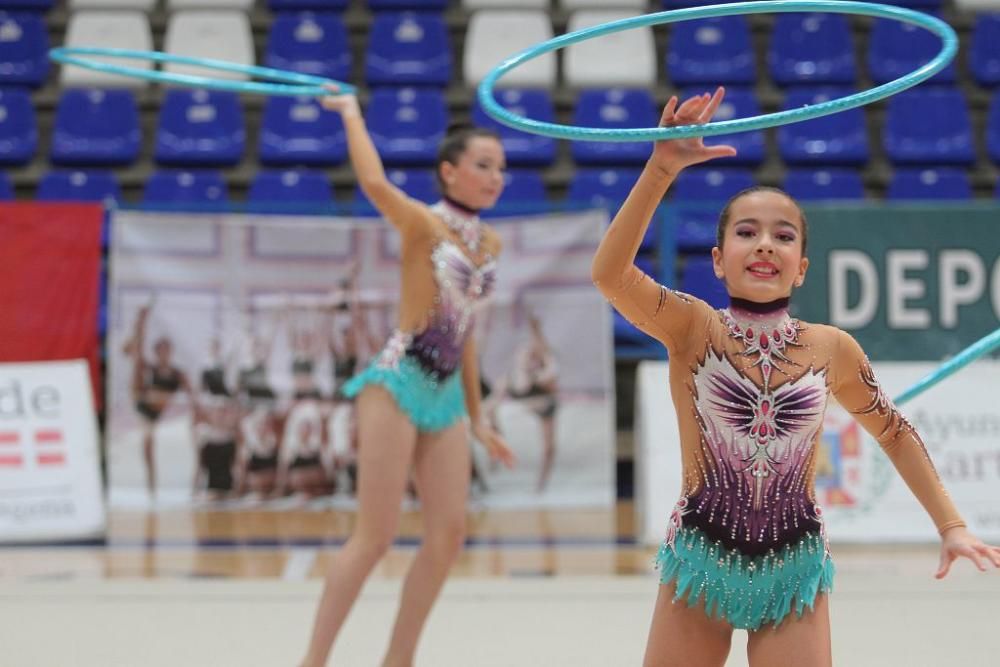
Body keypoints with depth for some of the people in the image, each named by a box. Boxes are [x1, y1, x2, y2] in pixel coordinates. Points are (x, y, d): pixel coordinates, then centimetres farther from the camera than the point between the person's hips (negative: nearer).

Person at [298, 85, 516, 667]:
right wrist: (350, 111, -16)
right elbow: (376, 184, -29)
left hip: (446, 395, 7)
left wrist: (478, 416, 20)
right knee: (376, 535, -10)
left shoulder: (491, 243, 12)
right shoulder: (423, 223, -8)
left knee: (449, 535, 2)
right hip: (398, 383, -7)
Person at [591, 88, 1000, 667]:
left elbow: (895, 433, 14)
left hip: (794, 572, 1)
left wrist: (951, 525, 9)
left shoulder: (831, 348, -2)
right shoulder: (694, 329, -9)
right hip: (701, 564, -1)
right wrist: (662, 169, -36)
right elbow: (609, 273, -28)